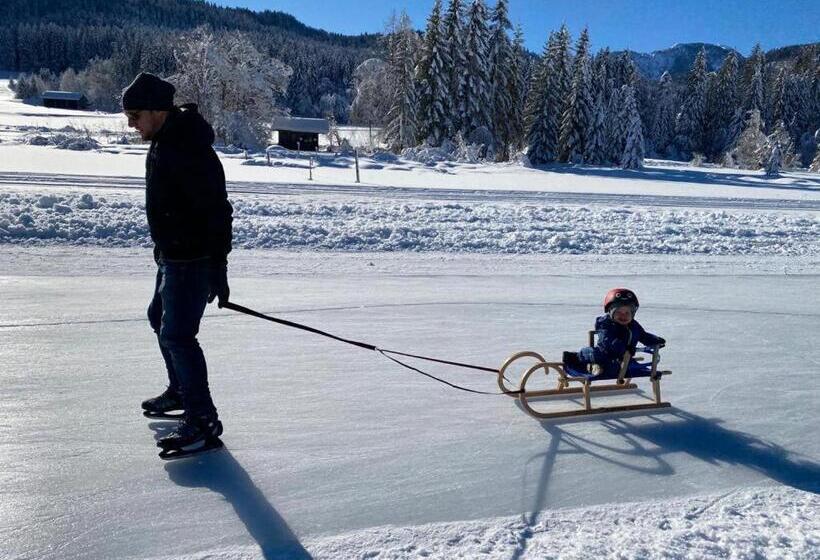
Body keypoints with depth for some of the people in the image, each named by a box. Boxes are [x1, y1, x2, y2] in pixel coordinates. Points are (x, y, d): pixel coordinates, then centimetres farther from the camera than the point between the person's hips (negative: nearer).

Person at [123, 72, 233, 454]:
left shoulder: (190, 151, -23)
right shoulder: (162, 142, 10)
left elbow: (217, 211, -26)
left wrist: (218, 268, -26)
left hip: (192, 261, -11)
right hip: (171, 256, 11)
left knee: (178, 334, -11)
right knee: (160, 318, 23)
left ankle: (203, 419, -2)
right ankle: (180, 392, 40)